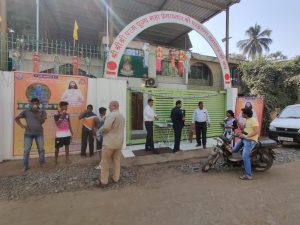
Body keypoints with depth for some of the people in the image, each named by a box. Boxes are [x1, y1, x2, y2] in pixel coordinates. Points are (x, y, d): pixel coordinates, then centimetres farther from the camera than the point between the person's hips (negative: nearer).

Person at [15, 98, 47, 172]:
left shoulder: (42, 112, 1)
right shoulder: (26, 112, 1)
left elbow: (42, 121, -8)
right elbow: (16, 118, 3)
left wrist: (37, 113, -18)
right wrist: (22, 125, -10)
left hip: (39, 133, 0)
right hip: (28, 133, 0)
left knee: (41, 149, 5)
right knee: (26, 150, 3)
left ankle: (42, 163, 21)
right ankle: (25, 166, 16)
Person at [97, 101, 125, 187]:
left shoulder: (112, 114, -15)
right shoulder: (122, 116, 13)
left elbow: (106, 127, -24)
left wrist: (101, 129, -2)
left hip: (110, 142, -8)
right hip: (119, 142, 8)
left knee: (105, 162, 5)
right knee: (117, 161, 16)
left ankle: (103, 181, 13)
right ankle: (116, 178, 25)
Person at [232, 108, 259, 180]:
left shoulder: (253, 120, -14)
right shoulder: (247, 120, 15)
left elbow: (256, 131, -22)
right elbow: (242, 128, 19)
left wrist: (246, 136, -24)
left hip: (250, 140, -10)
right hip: (244, 138, 10)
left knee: (245, 157, -16)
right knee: (234, 150, 14)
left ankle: (248, 175, -11)